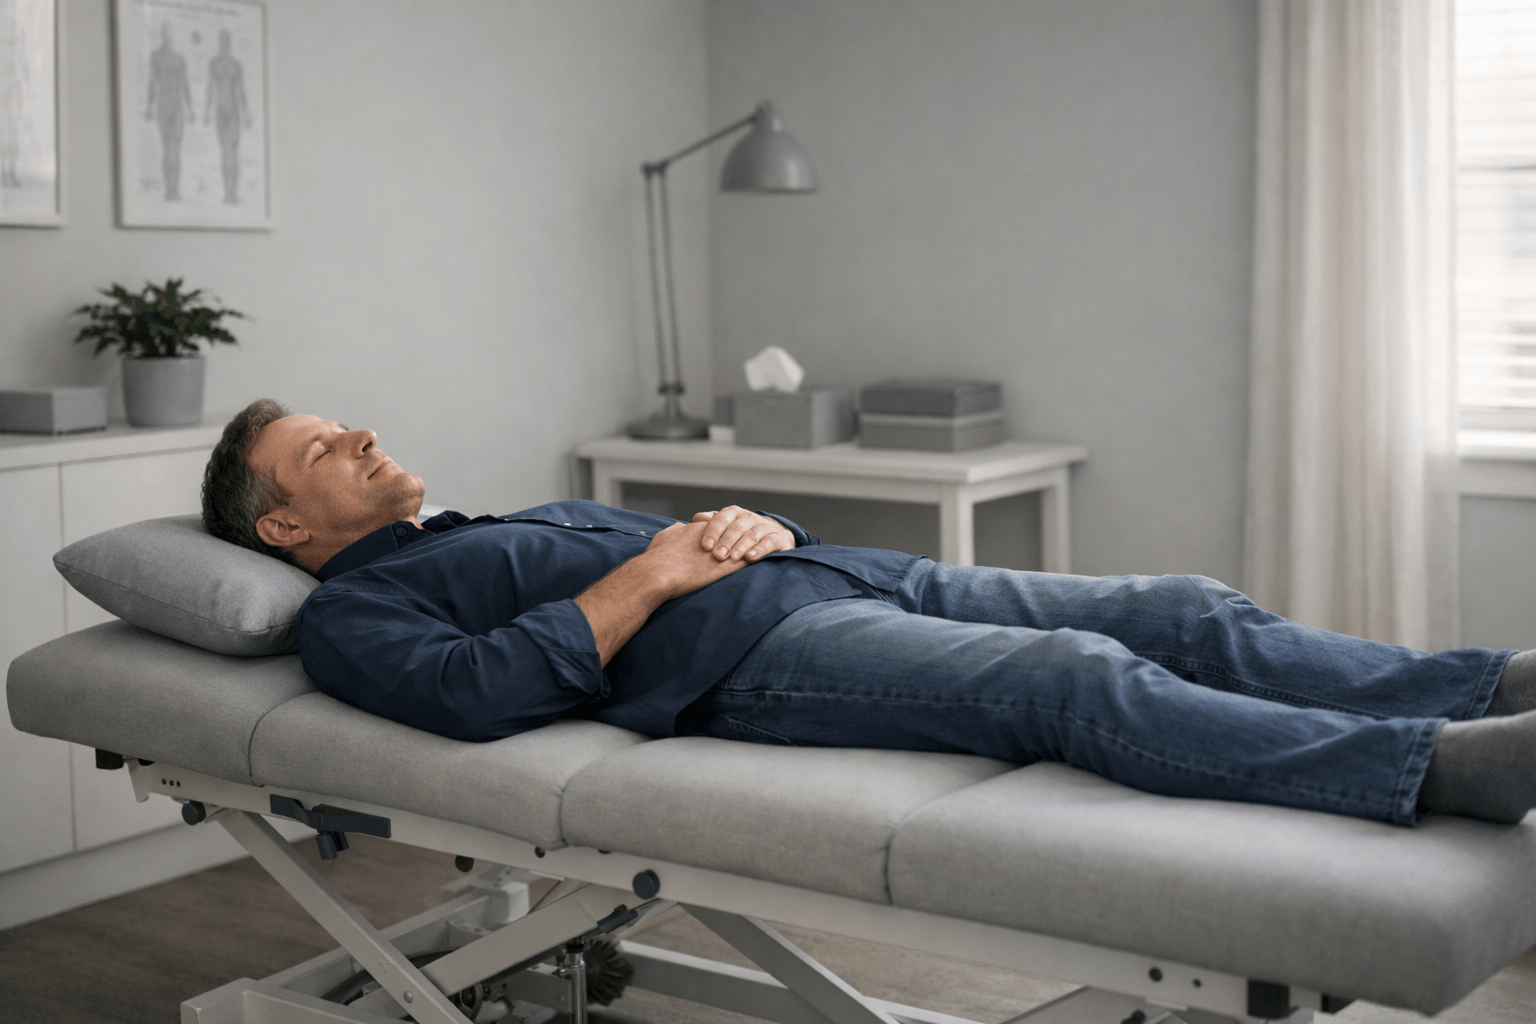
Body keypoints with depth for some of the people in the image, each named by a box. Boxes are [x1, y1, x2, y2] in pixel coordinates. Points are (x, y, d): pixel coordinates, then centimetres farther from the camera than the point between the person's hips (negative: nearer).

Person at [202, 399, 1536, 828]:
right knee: (1080, 678, -30)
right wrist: (644, 579, -7)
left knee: (1186, 614, -6)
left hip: (837, 571, 9)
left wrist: (743, 521, 6)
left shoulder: (522, 522, 34)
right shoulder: (352, 611, 9)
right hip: (751, 664, -9)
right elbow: (476, 688, -12)